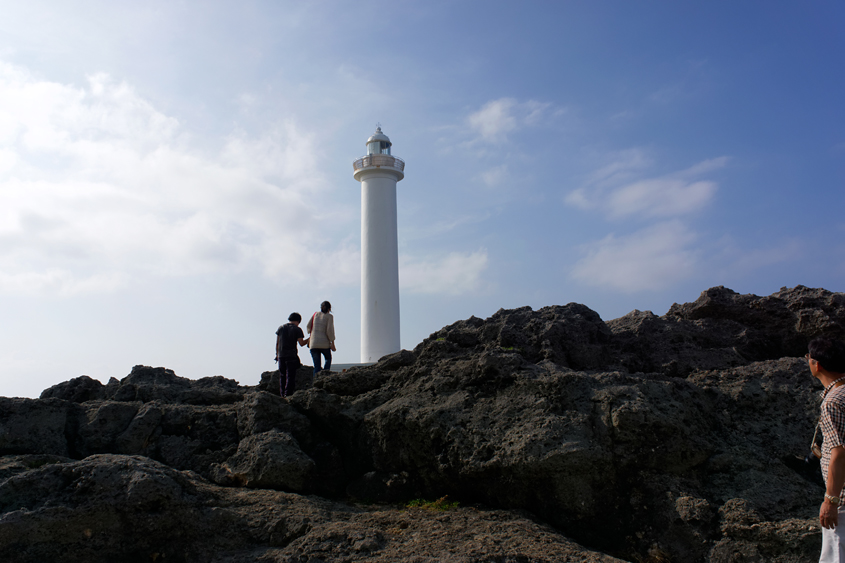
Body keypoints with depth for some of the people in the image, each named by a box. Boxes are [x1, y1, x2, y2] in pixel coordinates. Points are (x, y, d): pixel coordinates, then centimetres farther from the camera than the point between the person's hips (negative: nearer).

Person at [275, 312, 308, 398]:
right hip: (292, 356, -4)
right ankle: (288, 394, -7)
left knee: (282, 376, 11)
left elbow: (277, 343, 10)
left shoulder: (281, 328, 10)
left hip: (281, 355, 4)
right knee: (290, 376, -1)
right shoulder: (297, 329, -3)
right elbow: (301, 343, -7)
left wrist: (277, 354, 16)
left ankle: (282, 395, 11)